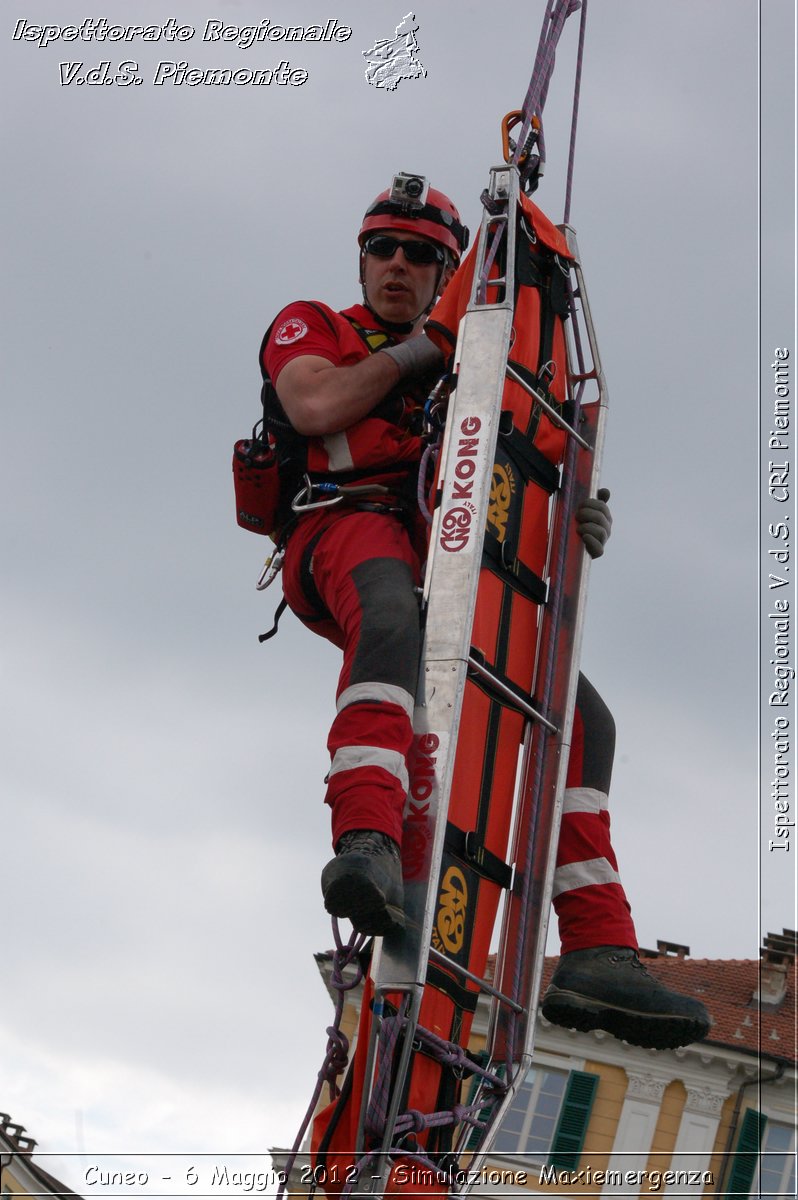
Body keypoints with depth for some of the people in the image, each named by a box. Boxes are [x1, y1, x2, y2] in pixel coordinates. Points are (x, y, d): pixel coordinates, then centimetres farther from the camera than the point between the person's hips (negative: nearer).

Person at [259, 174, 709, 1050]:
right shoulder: (310, 326, 21)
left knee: (580, 717, -12)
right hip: (349, 525, -5)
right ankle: (365, 844, -62)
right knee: (394, 613, -42)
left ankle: (597, 955, -19)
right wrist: (414, 350, 8)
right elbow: (316, 406, -3)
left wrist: (574, 509, -6)